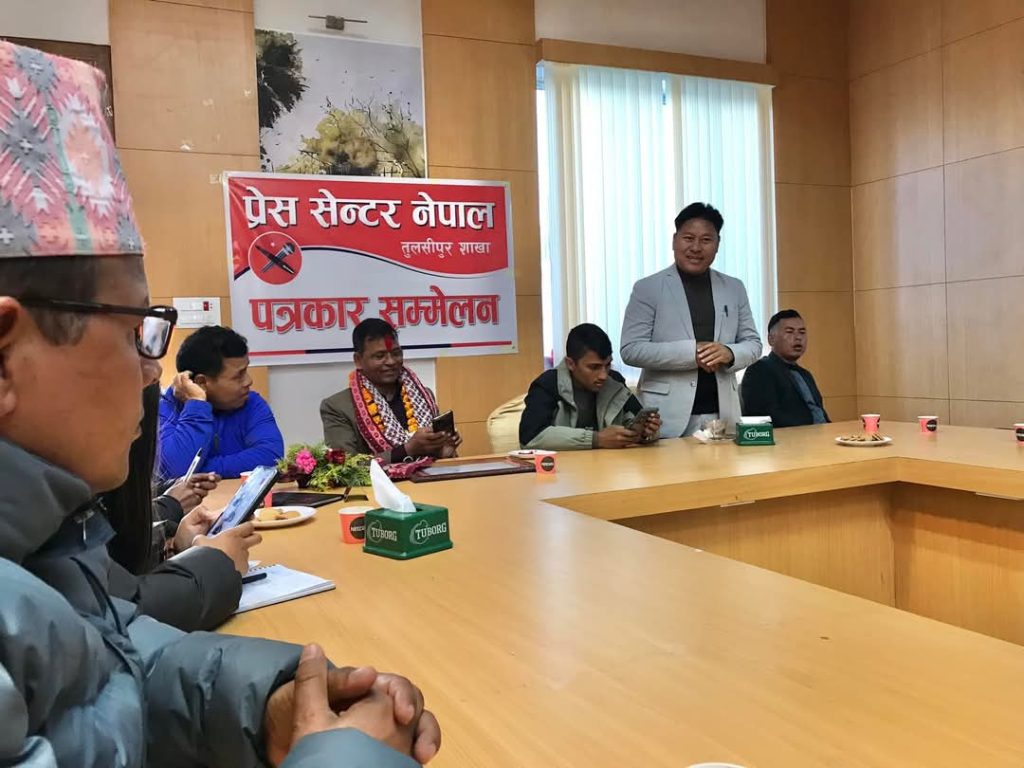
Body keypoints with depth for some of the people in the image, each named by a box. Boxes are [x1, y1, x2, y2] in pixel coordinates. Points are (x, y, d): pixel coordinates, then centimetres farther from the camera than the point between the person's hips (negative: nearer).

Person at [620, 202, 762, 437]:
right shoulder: (648, 288, -1)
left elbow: (753, 343, 13)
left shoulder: (734, 288, 12)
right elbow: (631, 349, -8)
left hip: (721, 415, 4)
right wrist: (692, 352, -18)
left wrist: (729, 353, -10)